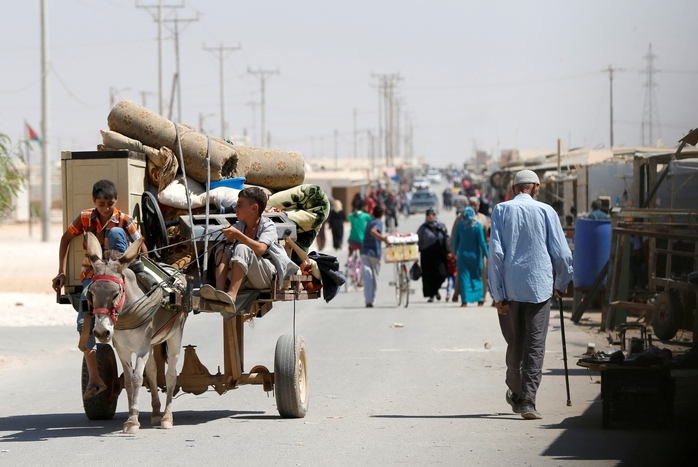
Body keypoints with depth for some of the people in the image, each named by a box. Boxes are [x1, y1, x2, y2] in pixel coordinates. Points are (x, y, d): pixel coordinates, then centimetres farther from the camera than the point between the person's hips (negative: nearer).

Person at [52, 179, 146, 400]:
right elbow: (66, 239, 10)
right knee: (84, 323, -18)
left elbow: (142, 249, -5)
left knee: (115, 232, -26)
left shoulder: (124, 221, -8)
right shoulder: (85, 218, -2)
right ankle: (94, 379, -14)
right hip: (92, 276, 2)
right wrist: (62, 272, 6)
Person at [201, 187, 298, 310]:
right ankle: (219, 291, -36)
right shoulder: (238, 226, 13)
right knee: (223, 251, -13)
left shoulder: (268, 225, -4)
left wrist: (237, 235, -26)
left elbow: (260, 249, -24)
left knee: (241, 249, -29)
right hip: (244, 280, 6)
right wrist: (229, 240, -14)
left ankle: (231, 295, -45)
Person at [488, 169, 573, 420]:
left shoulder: (501, 210, 2)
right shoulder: (546, 211, 0)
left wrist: (498, 294, -3)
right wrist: (561, 284, 18)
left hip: (509, 288, 2)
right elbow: (562, 253, 1)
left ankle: (516, 394, 29)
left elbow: (496, 252, -5)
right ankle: (527, 401, -10)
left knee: (514, 343, 15)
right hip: (538, 287, -2)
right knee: (535, 346, -1)